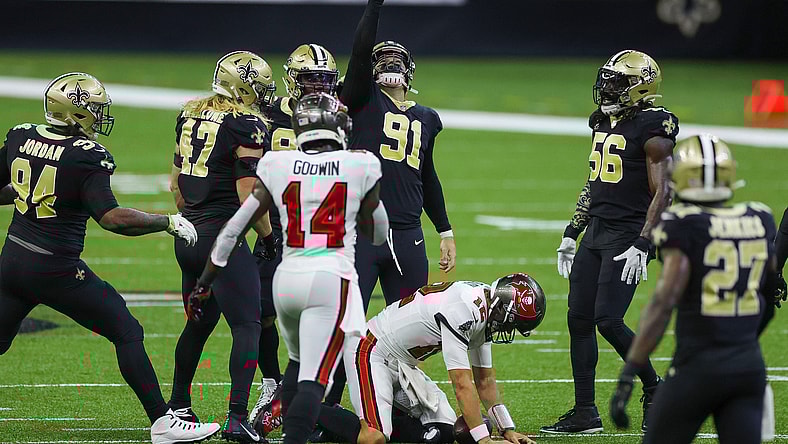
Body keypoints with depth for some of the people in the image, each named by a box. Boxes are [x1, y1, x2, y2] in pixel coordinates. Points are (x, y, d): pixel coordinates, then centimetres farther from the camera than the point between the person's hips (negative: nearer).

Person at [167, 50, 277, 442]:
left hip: (189, 235, 8)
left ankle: (178, 406, 32)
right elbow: (249, 195, -16)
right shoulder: (248, 125, -11)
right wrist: (268, 237, -3)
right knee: (247, 326, -6)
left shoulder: (190, 115, 12)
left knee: (200, 321, 23)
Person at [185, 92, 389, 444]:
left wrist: (204, 283, 18)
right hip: (332, 277, -3)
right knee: (314, 379, -10)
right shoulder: (361, 167, 2)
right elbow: (378, 233, 17)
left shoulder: (278, 166, 6)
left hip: (288, 276, 4)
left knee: (299, 362, 28)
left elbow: (235, 227, 10)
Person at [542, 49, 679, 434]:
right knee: (579, 319, 5)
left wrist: (642, 246, -22)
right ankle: (584, 413, 11)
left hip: (627, 235, -9)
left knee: (608, 320, -14)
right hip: (596, 232, 9)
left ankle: (654, 391, 6)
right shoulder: (604, 123, 14)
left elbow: (661, 193, -15)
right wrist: (570, 234, 19)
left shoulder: (652, 129, -12)